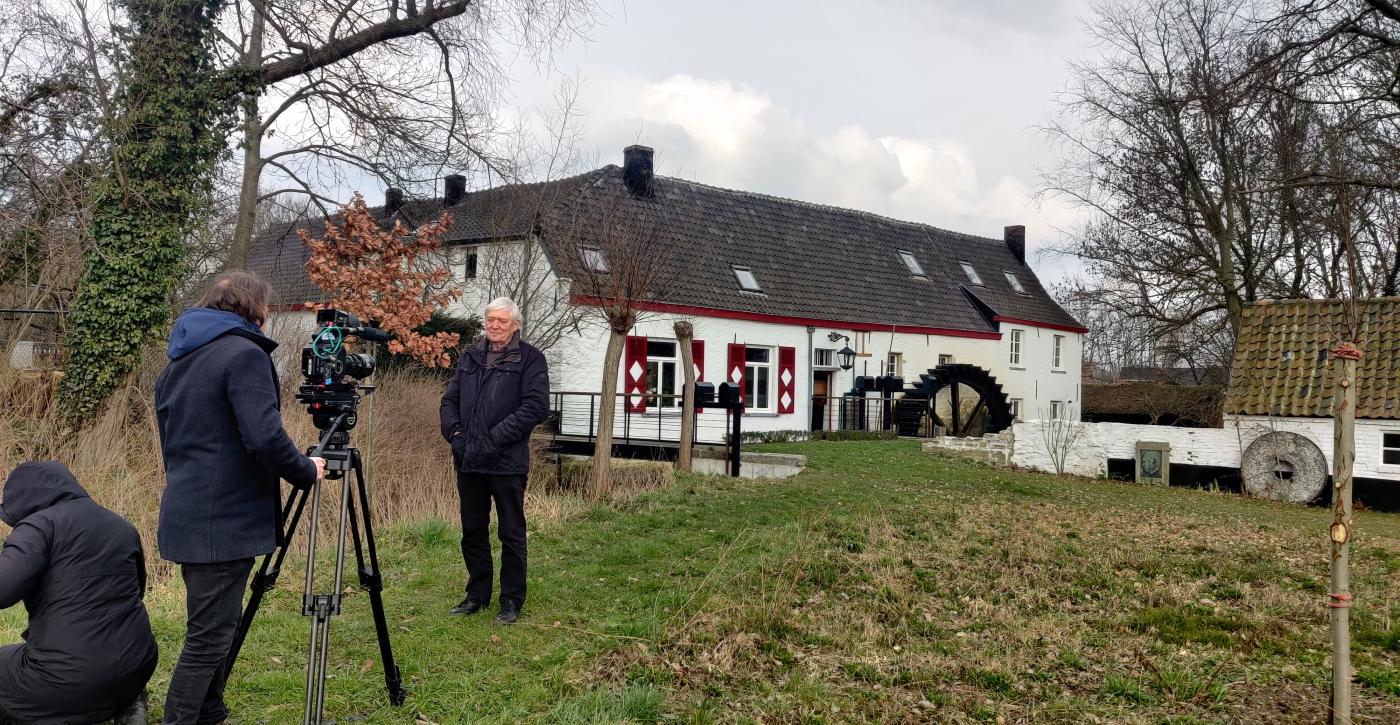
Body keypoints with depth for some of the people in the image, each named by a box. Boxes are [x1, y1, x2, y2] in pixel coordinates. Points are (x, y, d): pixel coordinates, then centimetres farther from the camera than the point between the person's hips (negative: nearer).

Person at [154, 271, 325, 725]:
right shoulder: (244, 354, -13)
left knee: (212, 630, 19)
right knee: (209, 637, -3)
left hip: (187, 516, 9)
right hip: (224, 522, -9)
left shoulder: (177, 360, 15)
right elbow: (264, 439, -23)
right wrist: (307, 471, -6)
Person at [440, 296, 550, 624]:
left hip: (507, 462, -5)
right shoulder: (470, 357, 14)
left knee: (511, 534, 4)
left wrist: (496, 437, -17)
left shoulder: (530, 359, -3)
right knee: (472, 532, 14)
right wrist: (454, 431, -3)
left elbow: (536, 407, -13)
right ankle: (477, 595, 28)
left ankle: (512, 600, 15)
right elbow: (450, 399, 15)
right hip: (468, 461, 6)